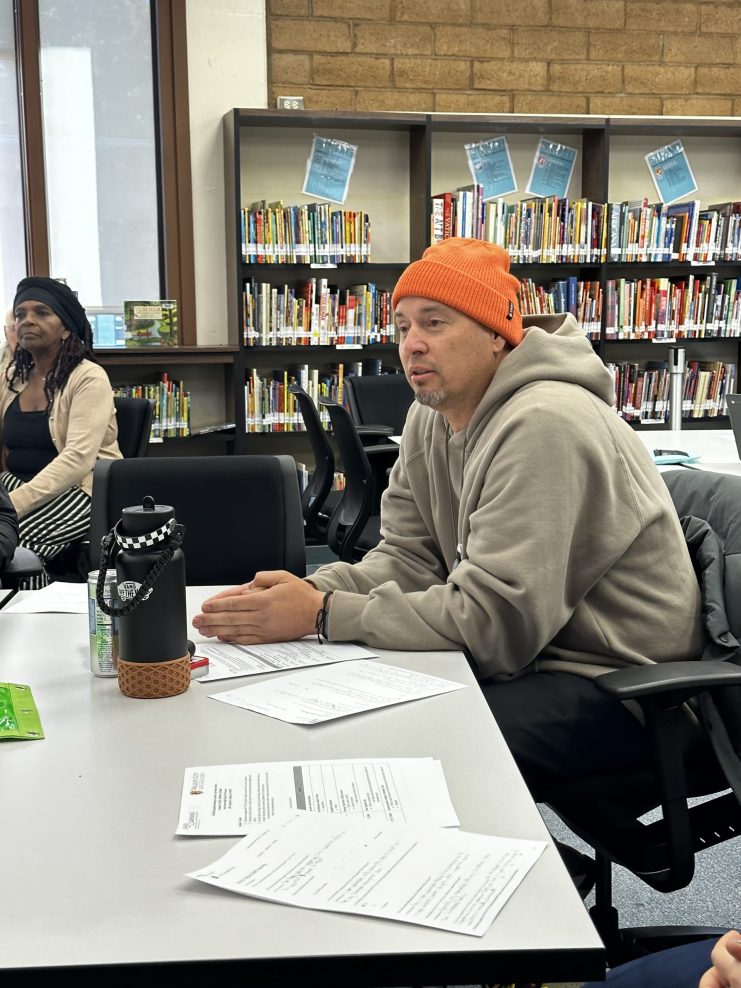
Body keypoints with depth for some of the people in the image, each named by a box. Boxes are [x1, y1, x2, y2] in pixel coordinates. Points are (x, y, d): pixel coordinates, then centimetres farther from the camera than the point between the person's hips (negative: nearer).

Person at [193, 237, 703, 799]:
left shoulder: (543, 427, -24)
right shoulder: (431, 419, 6)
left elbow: (493, 618, -27)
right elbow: (408, 557, 4)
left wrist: (324, 616, -24)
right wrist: (313, 590, -16)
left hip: (610, 682, -8)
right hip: (529, 654, 8)